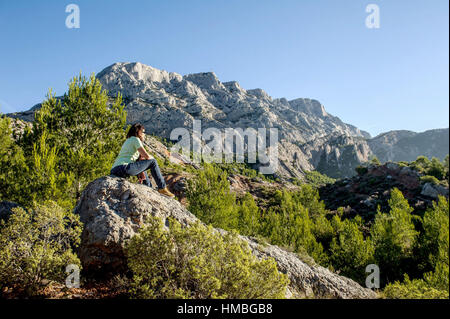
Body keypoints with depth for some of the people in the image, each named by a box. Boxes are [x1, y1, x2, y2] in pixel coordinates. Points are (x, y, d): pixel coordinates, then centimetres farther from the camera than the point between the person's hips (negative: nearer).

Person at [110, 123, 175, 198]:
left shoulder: (128, 141, 27)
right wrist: (152, 159, 15)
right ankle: (162, 188, 6)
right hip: (123, 168, -10)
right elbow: (146, 156, -7)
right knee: (152, 162, 0)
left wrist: (141, 172, 12)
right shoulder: (135, 139, -1)